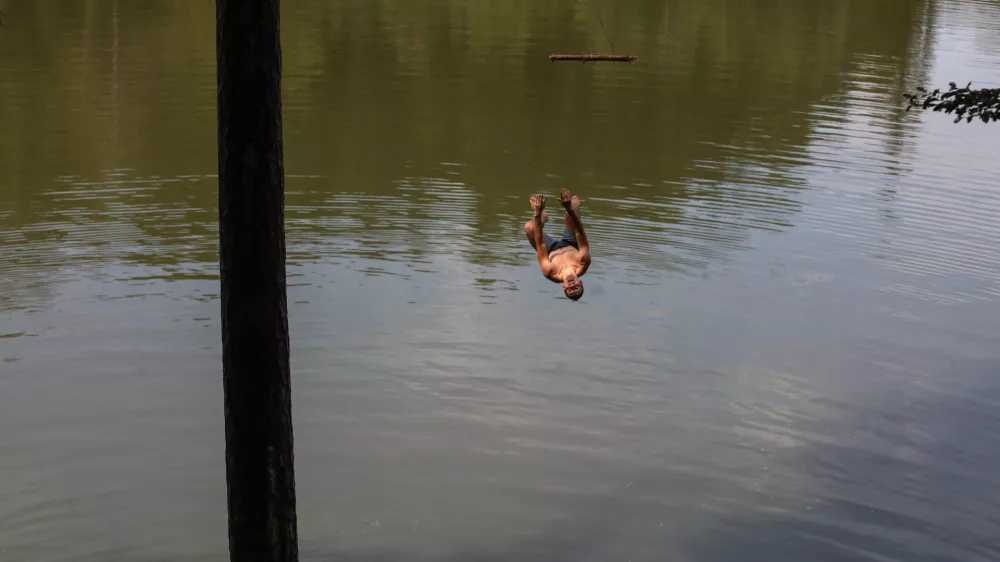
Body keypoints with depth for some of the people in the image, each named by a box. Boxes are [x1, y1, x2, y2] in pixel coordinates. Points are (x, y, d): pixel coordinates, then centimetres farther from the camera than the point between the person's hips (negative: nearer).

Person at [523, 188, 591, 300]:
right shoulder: (583, 265, -47)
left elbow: (539, 243, -47)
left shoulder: (550, 273, -49)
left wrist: (537, 215, -52)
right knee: (571, 212, -18)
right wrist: (569, 209, -59)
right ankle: (574, 206, 32)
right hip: (571, 245, 1)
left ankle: (542, 216, 23)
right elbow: (581, 234, -49)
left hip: (551, 250, -1)